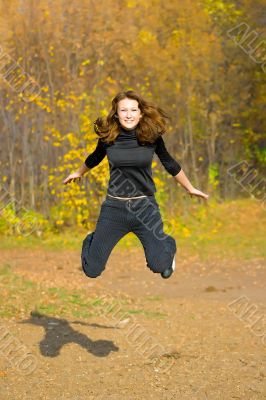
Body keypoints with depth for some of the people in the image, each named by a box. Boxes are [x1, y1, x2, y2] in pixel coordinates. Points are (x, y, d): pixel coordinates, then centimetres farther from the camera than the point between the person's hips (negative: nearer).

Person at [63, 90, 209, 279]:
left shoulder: (152, 136, -8)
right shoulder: (108, 136, -6)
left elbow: (170, 164, 9)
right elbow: (95, 158, 17)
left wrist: (190, 188, 19)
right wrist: (79, 173, 35)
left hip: (145, 207, 0)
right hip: (114, 207, 1)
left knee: (160, 267, -4)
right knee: (92, 270, 1)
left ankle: (168, 245, 34)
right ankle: (91, 241, 39)